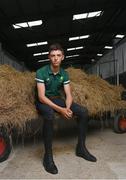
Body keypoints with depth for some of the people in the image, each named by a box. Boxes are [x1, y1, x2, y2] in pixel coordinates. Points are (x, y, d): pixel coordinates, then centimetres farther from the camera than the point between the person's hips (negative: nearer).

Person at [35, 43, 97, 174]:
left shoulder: (64, 74, 0)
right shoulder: (41, 72, -16)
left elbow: (68, 94, -3)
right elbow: (41, 96, -23)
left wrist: (67, 108, -26)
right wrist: (60, 109, -32)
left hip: (57, 99, 5)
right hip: (43, 102, -5)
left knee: (83, 111, -13)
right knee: (49, 114, -41)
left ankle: (81, 147, 1)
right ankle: (48, 156, -28)